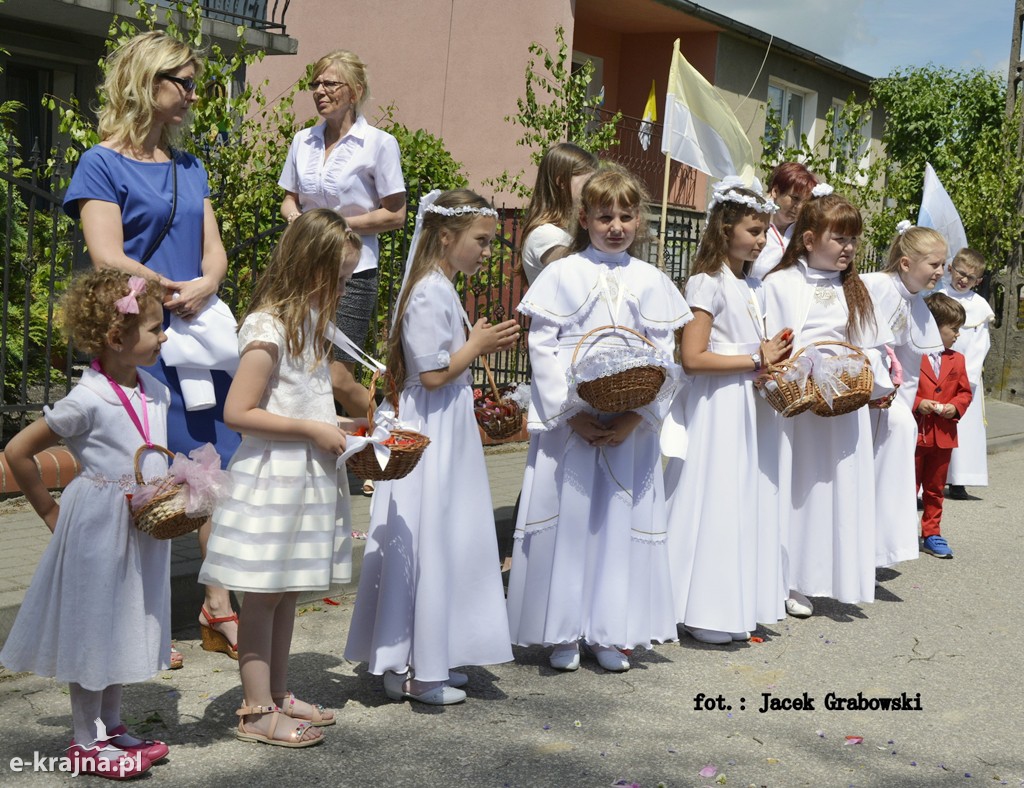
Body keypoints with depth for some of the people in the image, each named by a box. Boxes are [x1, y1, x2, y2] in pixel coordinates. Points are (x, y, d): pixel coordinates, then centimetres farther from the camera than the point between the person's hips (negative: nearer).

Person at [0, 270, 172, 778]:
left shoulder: (156, 393, 3)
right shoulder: (87, 401, -19)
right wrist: (50, 512, -5)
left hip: (143, 531, 7)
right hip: (97, 527, -7)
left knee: (124, 627, 17)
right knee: (92, 628, 4)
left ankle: (110, 726, 31)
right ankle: (86, 741, 17)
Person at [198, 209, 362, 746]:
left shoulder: (307, 321, 12)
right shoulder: (268, 329, -17)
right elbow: (238, 412, -21)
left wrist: (332, 424, 7)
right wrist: (313, 430, -18)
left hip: (306, 476, 9)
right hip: (272, 477, -9)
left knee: (287, 592, 16)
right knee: (263, 596, 0)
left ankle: (278, 694, 27)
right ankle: (256, 711, 9)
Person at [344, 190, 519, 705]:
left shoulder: (442, 289, 14)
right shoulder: (430, 293, -18)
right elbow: (433, 374, -21)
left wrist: (482, 344, 9)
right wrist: (477, 345, -10)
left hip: (448, 432, 10)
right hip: (432, 435, -10)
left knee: (449, 543, 14)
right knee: (428, 545, -4)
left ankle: (432, 658, 23)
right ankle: (412, 670, 5)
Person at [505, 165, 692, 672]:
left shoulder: (652, 283, 6)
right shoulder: (561, 275, 1)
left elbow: (665, 361, 2)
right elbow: (542, 350, -4)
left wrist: (636, 417, -11)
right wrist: (572, 414, -14)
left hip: (630, 427, 2)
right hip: (567, 421, -1)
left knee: (622, 521, 5)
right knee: (565, 520, 2)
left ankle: (611, 632, 17)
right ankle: (563, 632, 14)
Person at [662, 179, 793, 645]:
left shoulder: (751, 288, 15)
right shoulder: (707, 283, -10)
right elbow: (692, 358, -18)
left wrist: (774, 358, 4)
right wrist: (757, 360, -13)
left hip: (749, 406, 8)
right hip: (716, 409, -8)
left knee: (746, 501, 9)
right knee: (715, 503, -5)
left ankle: (738, 606, 16)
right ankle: (706, 611, 2)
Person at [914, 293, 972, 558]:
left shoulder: (957, 360, 9)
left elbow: (965, 392, 13)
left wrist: (955, 407, -6)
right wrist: (917, 404, -18)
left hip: (943, 435, 5)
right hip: (914, 433, -5)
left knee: (935, 489, 13)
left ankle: (931, 534, 22)